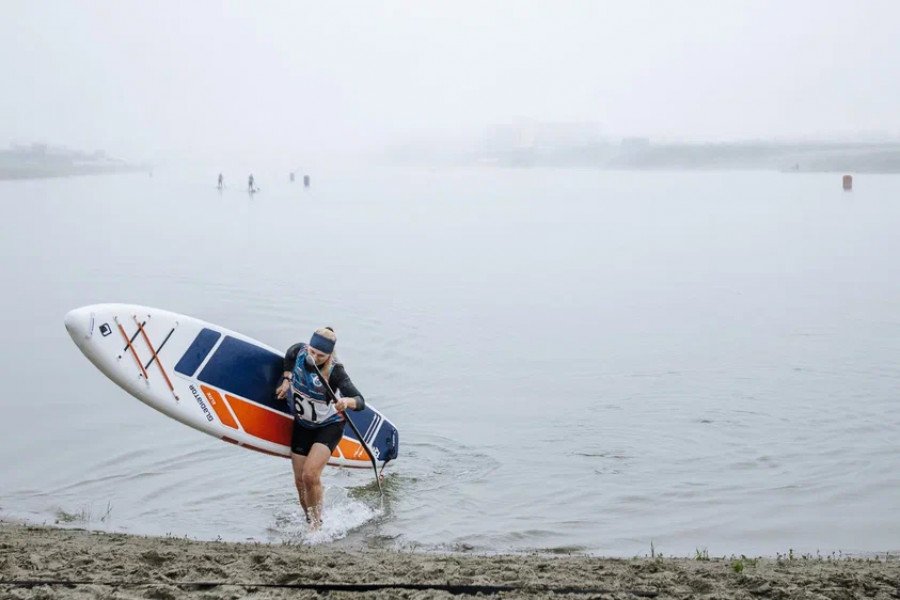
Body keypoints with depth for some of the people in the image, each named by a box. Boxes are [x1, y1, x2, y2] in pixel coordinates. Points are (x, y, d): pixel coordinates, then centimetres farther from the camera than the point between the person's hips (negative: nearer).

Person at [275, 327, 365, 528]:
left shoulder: (335, 371, -29)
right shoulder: (299, 351, -16)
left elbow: (360, 401, -38)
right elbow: (289, 355, 11)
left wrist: (347, 402, -58)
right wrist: (286, 379, 2)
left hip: (329, 427, -5)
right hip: (302, 425, 5)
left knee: (310, 475, -21)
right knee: (300, 481, 7)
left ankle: (317, 523, -2)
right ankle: (310, 523, 26)